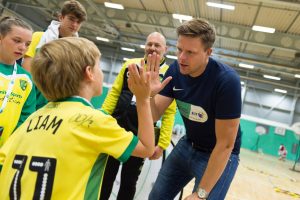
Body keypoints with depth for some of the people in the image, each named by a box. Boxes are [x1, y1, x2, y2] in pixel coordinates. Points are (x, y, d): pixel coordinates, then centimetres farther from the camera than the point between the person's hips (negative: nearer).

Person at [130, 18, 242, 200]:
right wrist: (148, 95, -33)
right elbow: (154, 115, -10)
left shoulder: (227, 80, -27)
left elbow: (225, 144, -23)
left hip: (220, 154, -4)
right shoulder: (176, 70, -12)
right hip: (188, 145, 5)